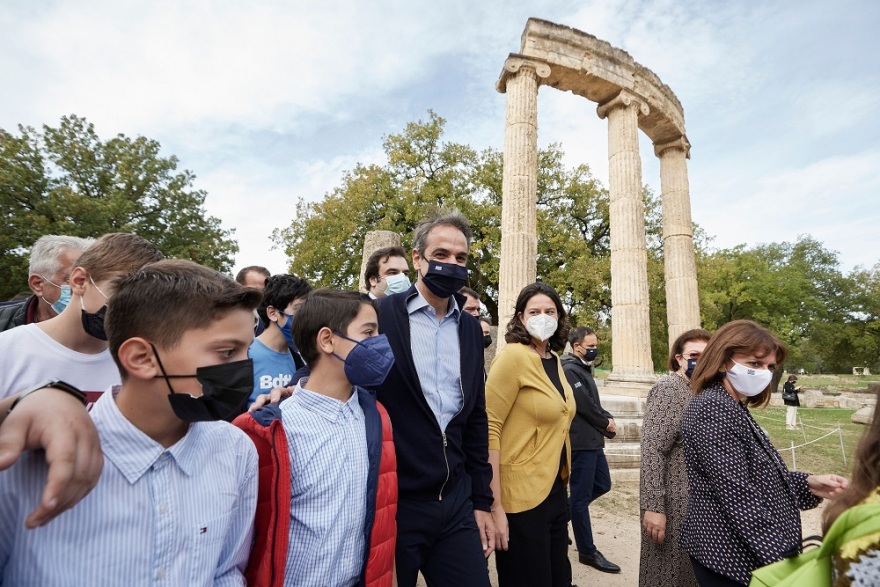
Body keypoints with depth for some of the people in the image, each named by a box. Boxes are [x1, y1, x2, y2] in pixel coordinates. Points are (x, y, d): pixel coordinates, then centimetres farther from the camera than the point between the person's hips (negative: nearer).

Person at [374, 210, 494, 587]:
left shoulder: (470, 328, 6)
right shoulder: (380, 315, -10)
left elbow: (475, 419, 9)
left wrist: (481, 500, 10)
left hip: (457, 505, 4)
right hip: (391, 503, -3)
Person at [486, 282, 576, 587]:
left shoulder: (555, 361, 8)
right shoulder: (513, 356, -17)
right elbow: (489, 429, -21)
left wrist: (562, 484, 15)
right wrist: (495, 506, -23)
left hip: (555, 491, 8)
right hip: (521, 497, -8)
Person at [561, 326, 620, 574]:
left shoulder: (583, 369, 14)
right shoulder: (570, 370, -17)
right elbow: (586, 406, -19)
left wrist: (608, 418, 0)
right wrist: (606, 423, -3)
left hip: (593, 440, 10)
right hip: (581, 442, -10)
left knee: (602, 485, 19)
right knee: (581, 497, 2)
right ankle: (588, 552, 14)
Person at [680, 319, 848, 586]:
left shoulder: (732, 409, 10)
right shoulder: (713, 409, -22)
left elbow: (756, 475, 13)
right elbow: (738, 495, -26)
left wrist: (809, 483, 0)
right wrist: (784, 558, -25)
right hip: (731, 558, -10)